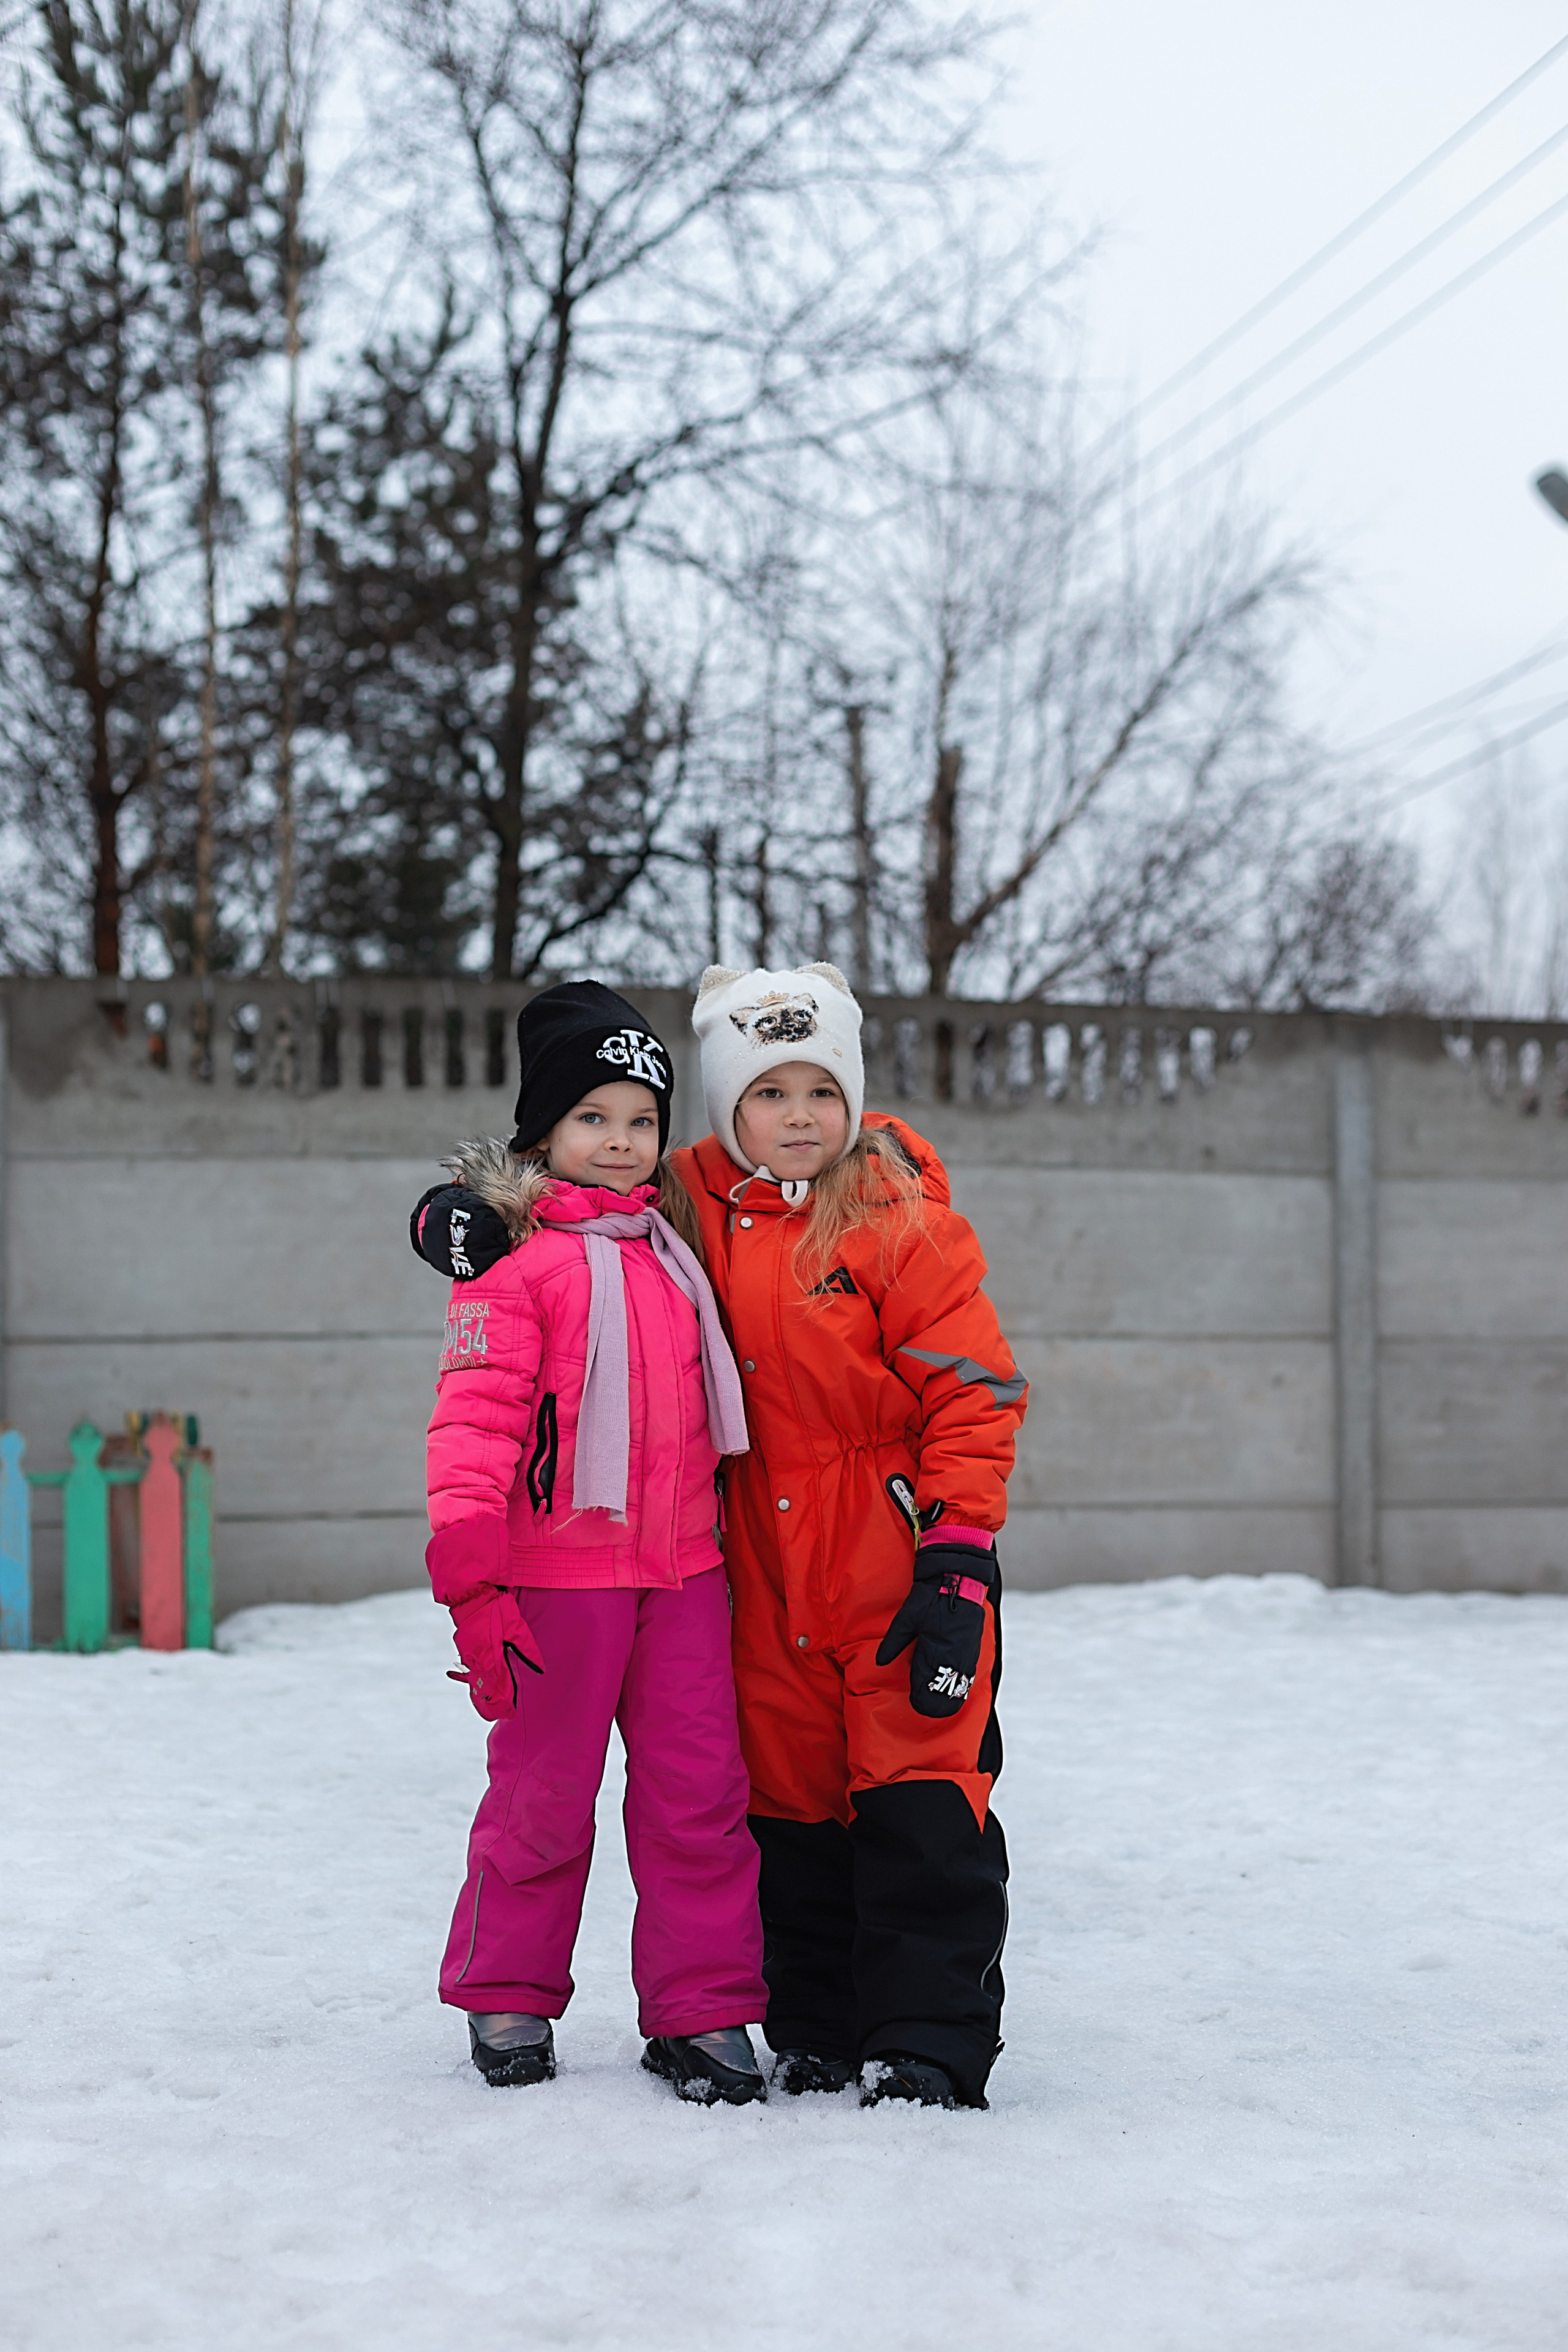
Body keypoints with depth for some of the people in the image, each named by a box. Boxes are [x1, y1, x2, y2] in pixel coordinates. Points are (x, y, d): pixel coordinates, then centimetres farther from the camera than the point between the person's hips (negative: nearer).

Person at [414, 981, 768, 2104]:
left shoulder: (670, 1238, 13)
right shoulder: (513, 1255, -8)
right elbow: (474, 1419, -15)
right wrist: (471, 1579, -21)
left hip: (684, 1566, 5)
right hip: (559, 1569, -5)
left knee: (700, 1790, 4)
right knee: (546, 1790, 6)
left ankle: (703, 2011, 12)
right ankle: (509, 1994, 25)